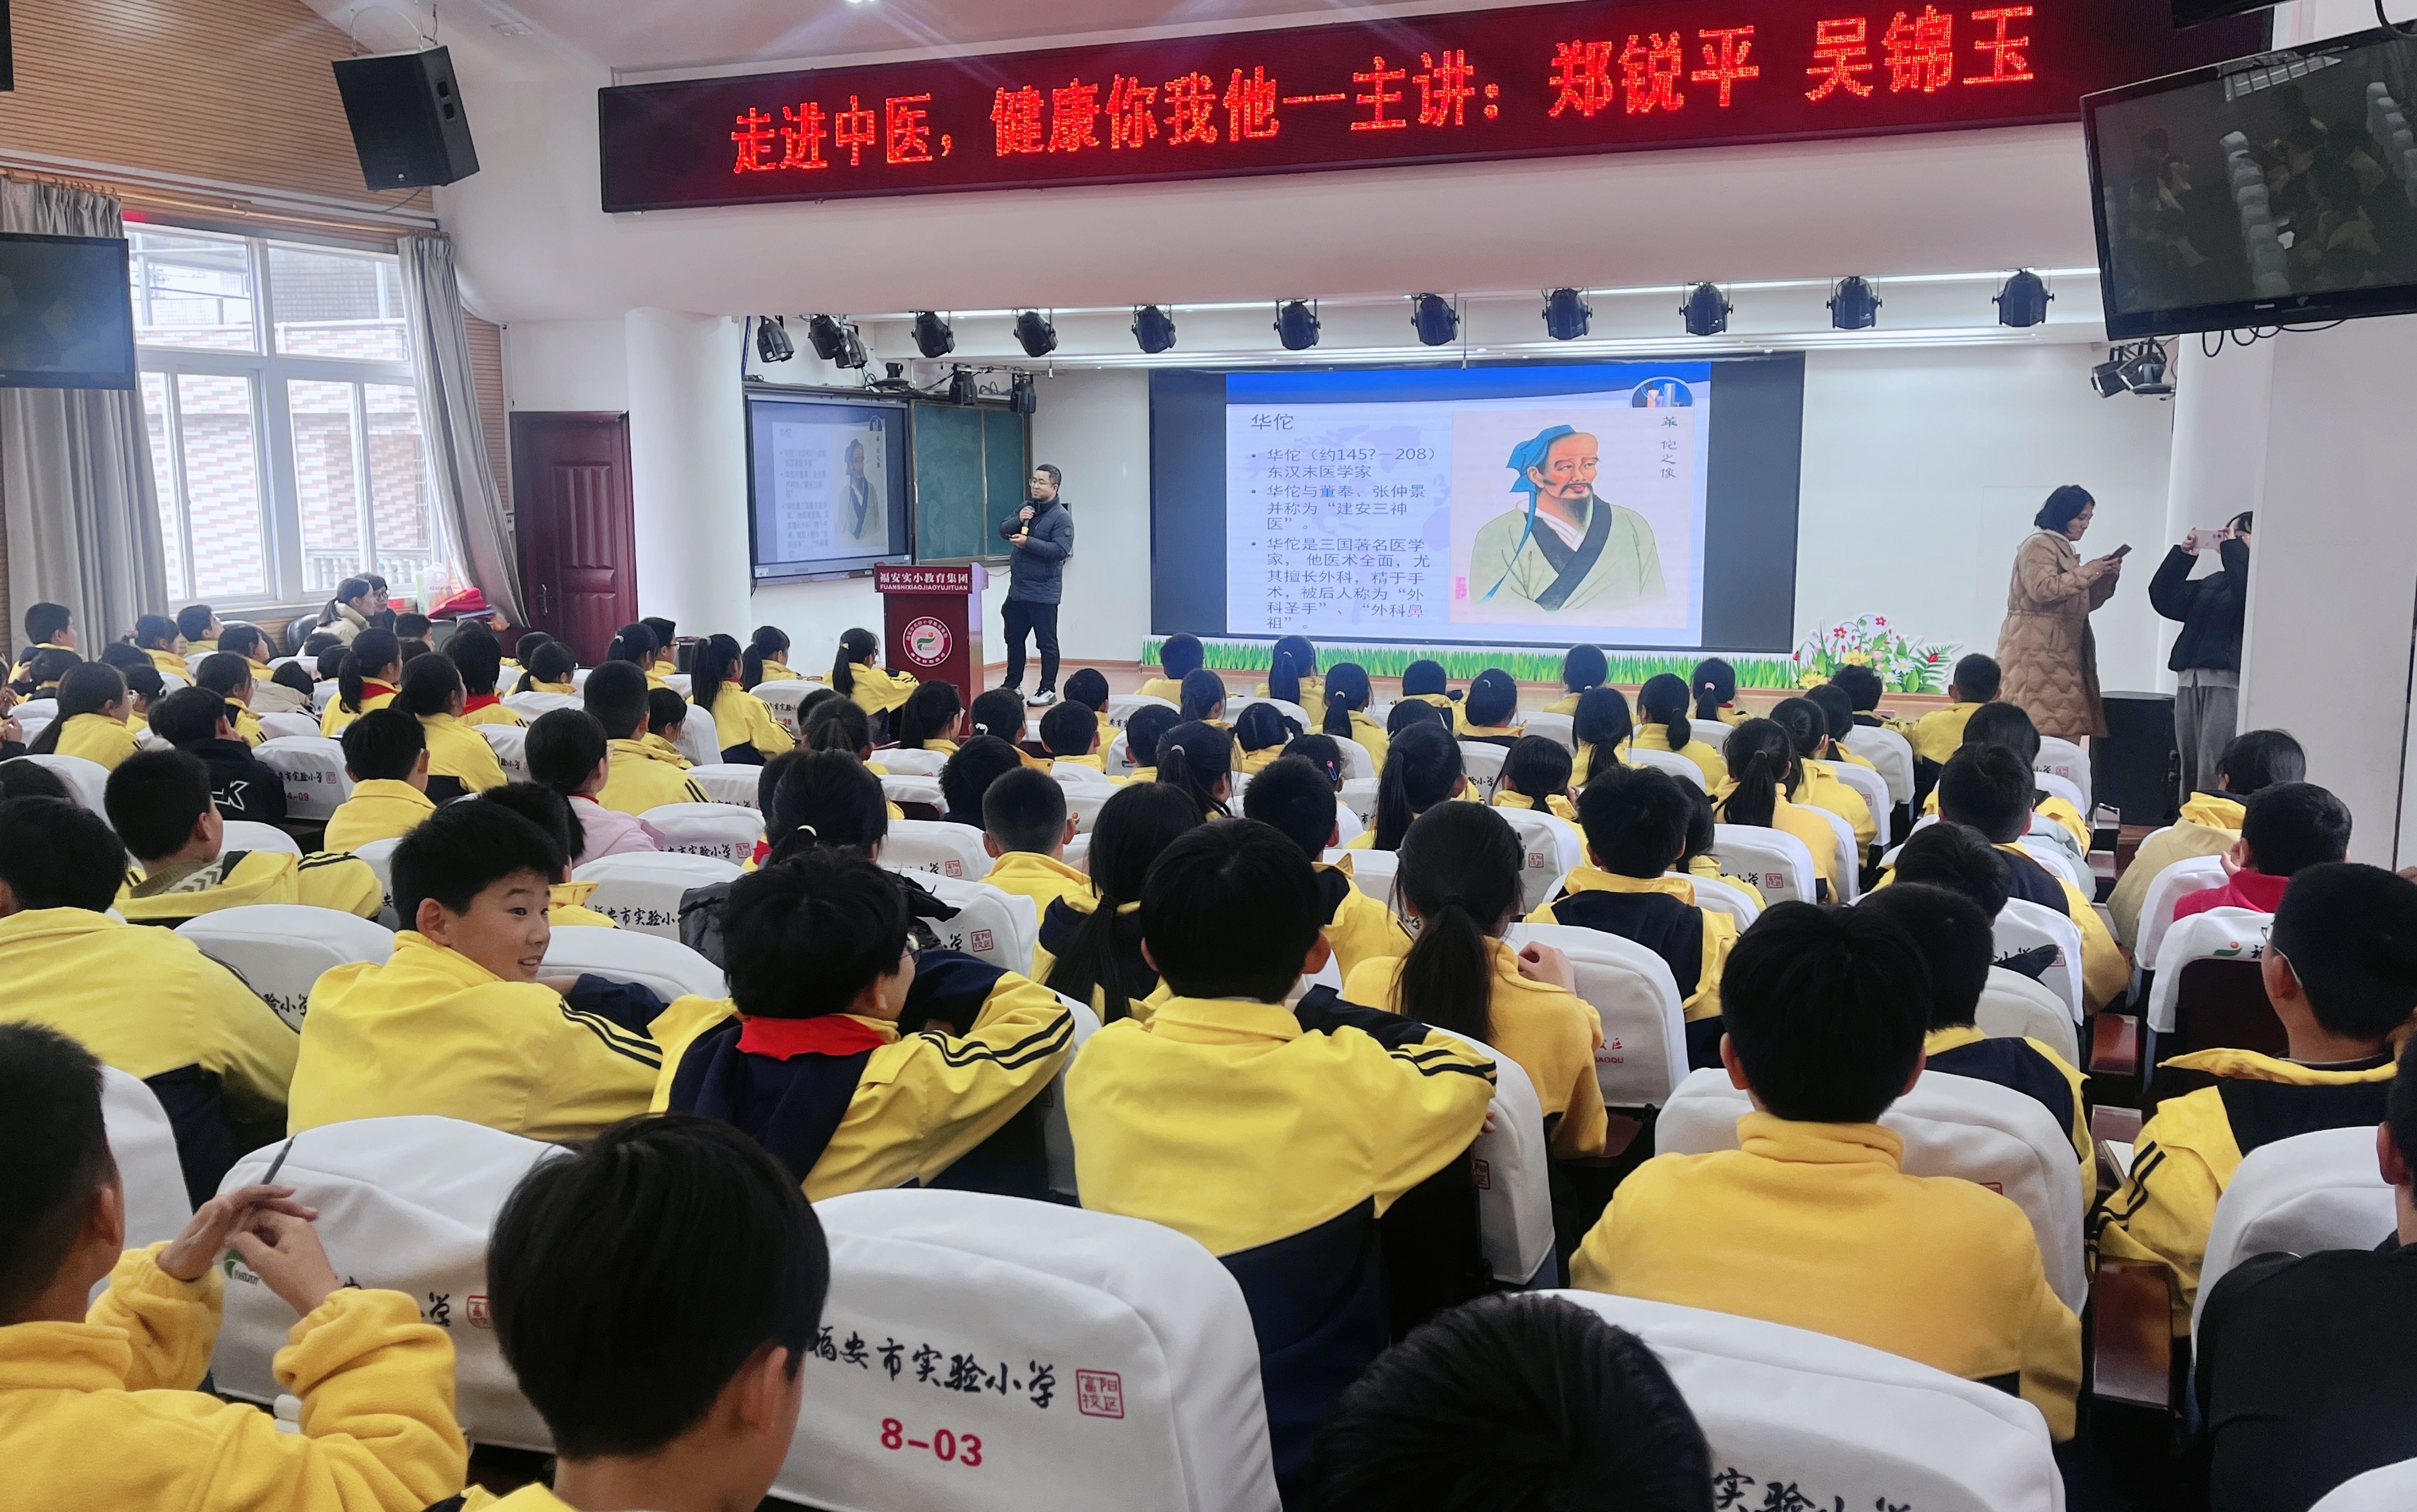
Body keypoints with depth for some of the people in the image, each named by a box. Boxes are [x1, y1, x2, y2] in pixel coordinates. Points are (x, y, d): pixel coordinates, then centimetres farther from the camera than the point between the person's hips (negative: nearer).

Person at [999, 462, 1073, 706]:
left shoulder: (1062, 517, -10)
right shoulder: (1027, 508, 12)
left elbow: (1061, 550, -21)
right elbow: (1003, 531, 11)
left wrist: (1028, 542, -23)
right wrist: (1018, 520, -9)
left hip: (1043, 592, -7)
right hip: (1018, 589, 8)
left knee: (1046, 643, 0)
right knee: (1014, 638, 15)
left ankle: (1048, 690, 8)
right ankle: (1012, 685, 27)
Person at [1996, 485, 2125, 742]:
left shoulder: (2064, 549, 22)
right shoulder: (2039, 546, -5)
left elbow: (2084, 603, 24)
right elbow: (2043, 589, -20)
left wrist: (2108, 577, 8)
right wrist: (2089, 571, -13)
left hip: (2061, 655, 9)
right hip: (2037, 654, -9)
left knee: (2063, 731, 1)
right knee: (2041, 726, -15)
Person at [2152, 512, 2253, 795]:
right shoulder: (2212, 582, 22)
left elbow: (2246, 594, -23)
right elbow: (2164, 600, 14)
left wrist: (2232, 548, -11)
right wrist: (2183, 555, 6)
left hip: (2229, 681, -7)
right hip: (2189, 681, 8)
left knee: (2212, 772, -12)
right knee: (2189, 769, 8)